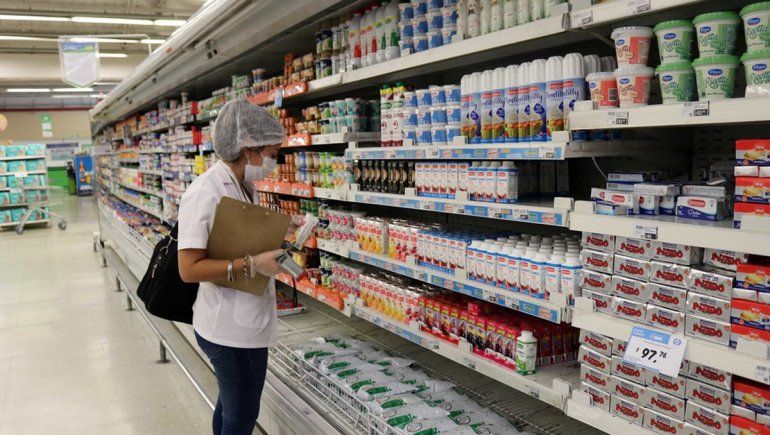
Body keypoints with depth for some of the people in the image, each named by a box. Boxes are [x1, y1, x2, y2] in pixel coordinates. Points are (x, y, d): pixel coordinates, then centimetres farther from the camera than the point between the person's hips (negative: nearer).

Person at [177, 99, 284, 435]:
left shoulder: (245, 187, 7)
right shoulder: (204, 194, -21)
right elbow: (189, 269, -24)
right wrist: (252, 265, -28)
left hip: (248, 320, 9)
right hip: (229, 328, -9)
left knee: (233, 406, 23)